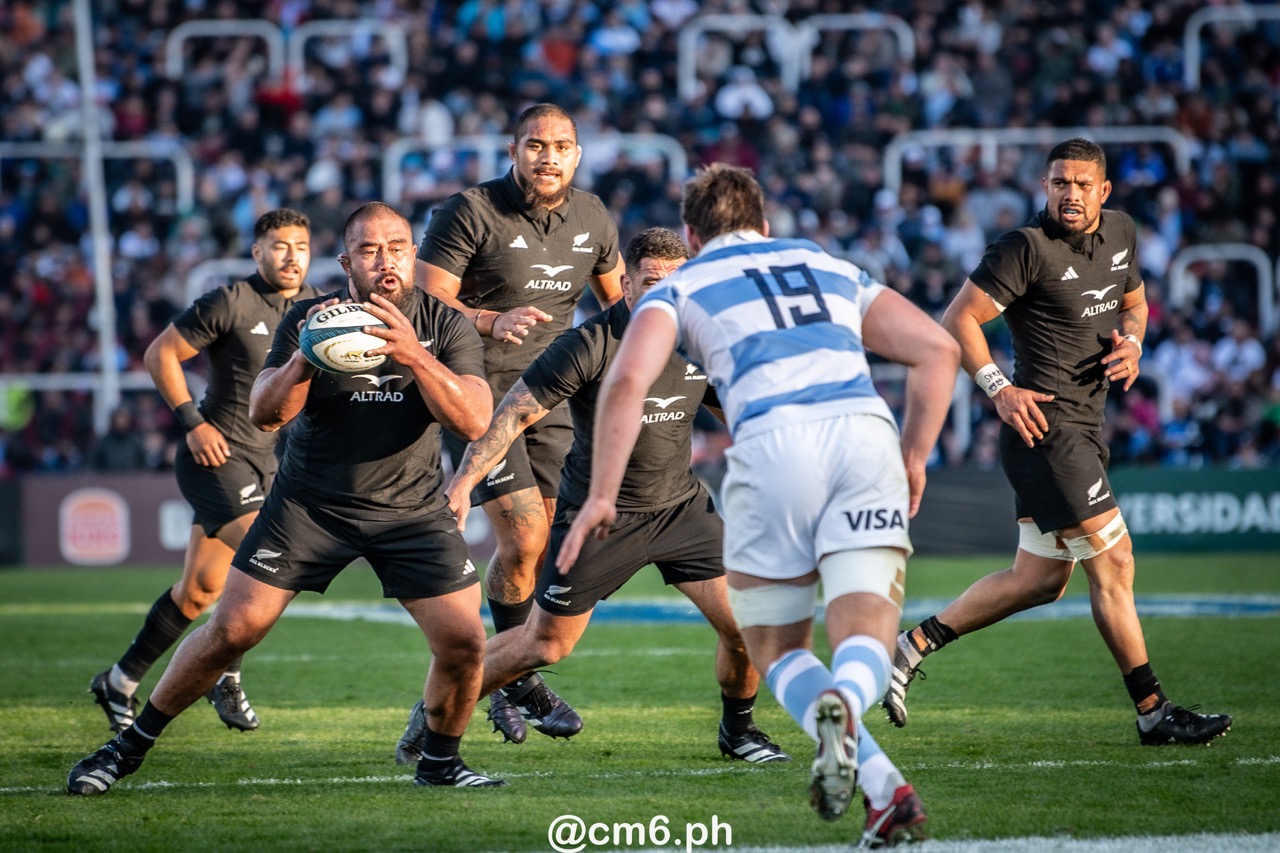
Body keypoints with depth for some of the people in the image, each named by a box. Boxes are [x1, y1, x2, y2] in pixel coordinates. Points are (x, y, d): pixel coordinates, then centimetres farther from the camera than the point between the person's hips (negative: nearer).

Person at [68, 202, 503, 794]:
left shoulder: (446, 326, -6)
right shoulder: (308, 320, -8)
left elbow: (475, 421, -19)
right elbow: (264, 415, -16)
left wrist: (414, 355, -33)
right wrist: (306, 356, -35)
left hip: (412, 511, 1)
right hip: (310, 502, -1)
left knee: (464, 642, -12)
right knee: (232, 630, -6)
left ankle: (439, 761, 15)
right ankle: (131, 746, 10)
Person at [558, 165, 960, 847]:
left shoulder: (680, 287, 21)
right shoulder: (834, 271, 31)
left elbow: (628, 380, 2)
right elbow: (937, 349, 22)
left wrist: (602, 496, 3)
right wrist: (913, 457, 23)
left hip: (773, 442, -2)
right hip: (867, 433, 2)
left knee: (776, 647, 13)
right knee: (864, 641, 1)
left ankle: (886, 789, -11)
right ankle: (844, 700, -38)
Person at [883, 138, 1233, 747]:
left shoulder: (1120, 233, 11)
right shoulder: (1028, 247, -13)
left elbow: (1133, 301, 27)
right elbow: (958, 320, -12)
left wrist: (1131, 340, 5)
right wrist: (1000, 389, -19)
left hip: (1083, 427, 9)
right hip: (1046, 424, -9)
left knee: (1038, 580, 13)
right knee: (1113, 565, -8)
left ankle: (913, 646, 21)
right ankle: (1152, 713, -2)